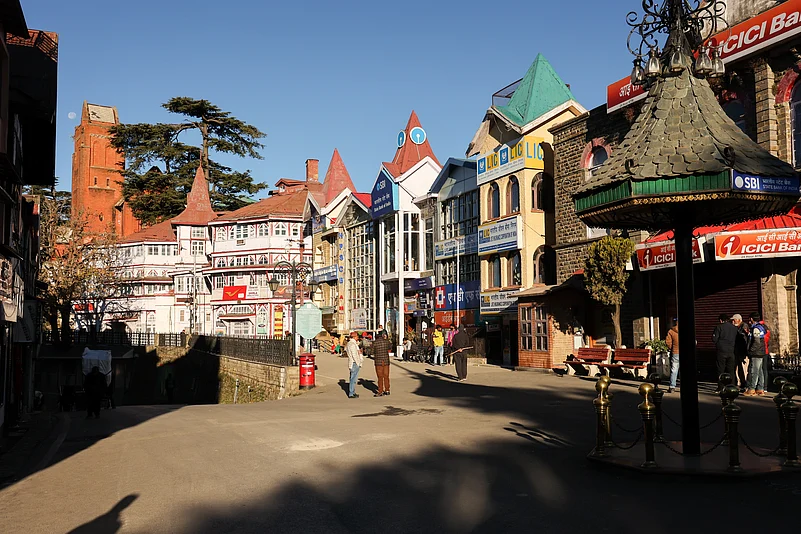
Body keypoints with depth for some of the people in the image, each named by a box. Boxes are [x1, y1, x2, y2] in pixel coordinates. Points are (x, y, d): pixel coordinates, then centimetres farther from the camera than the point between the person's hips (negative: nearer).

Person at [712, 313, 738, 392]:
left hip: (721, 351, -4)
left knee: (720, 370, 2)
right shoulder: (734, 328, 6)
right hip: (731, 351, 4)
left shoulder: (719, 327, -8)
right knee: (731, 370, 10)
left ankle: (720, 388, 1)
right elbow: (737, 340, 11)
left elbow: (714, 339, -10)